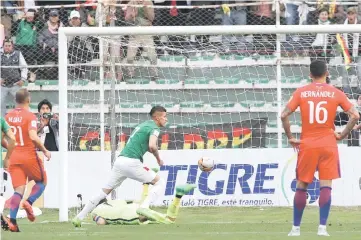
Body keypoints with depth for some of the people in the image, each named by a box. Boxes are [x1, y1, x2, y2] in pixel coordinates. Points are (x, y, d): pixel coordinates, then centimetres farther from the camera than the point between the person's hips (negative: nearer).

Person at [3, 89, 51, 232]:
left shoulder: (8, 116, 6)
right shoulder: (30, 116, -10)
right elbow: (33, 136, -22)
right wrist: (45, 151, -11)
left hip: (14, 157, 4)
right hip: (29, 156, -4)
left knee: (19, 190, 1)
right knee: (41, 181, 17)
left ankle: (12, 220, -16)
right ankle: (29, 202, -9)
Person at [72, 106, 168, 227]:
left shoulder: (142, 125, 23)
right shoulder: (154, 128, -4)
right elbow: (152, 146, -21)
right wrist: (158, 158, -3)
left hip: (120, 161, 8)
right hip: (131, 162, -8)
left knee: (104, 192, 13)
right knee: (160, 183, 4)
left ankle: (79, 218, 12)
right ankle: (144, 207, -16)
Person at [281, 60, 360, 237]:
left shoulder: (301, 92, 0)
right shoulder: (335, 93, 0)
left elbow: (284, 115, -8)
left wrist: (290, 138, 2)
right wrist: (342, 135, 2)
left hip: (307, 144, 1)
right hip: (328, 144, 0)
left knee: (301, 186, 9)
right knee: (326, 186, 0)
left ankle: (296, 228, 12)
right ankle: (322, 227, -9)